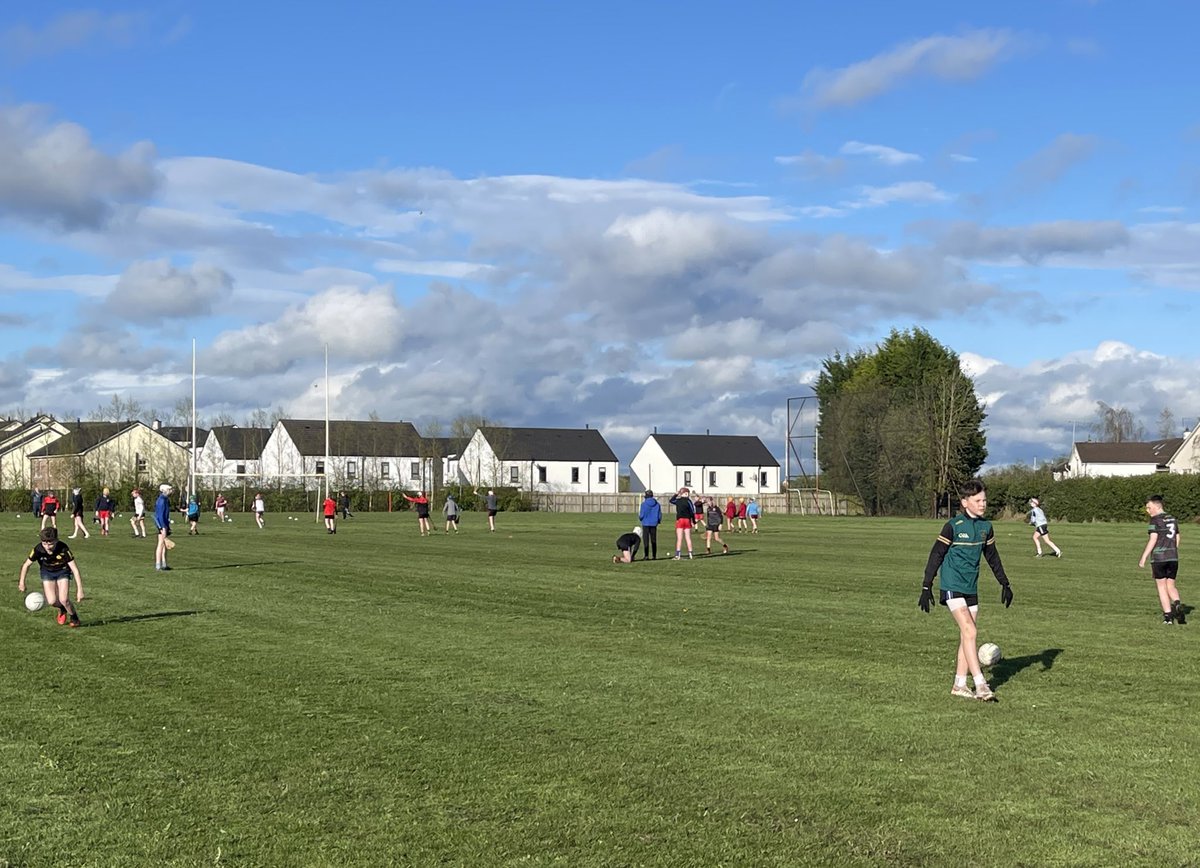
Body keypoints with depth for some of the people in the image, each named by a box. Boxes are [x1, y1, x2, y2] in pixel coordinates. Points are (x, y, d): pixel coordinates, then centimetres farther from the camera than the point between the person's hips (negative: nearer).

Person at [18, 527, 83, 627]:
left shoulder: (63, 549, -34)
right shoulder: (38, 550, -29)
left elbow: (75, 569, -29)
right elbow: (26, 565, -10)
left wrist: (79, 590, -30)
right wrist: (21, 582, -2)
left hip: (62, 571, -2)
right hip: (47, 572, 2)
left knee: (64, 600, -17)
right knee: (52, 601, -15)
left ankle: (74, 617, 13)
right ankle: (62, 609, 20)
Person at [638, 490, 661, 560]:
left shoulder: (644, 504, -10)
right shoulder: (657, 504, 1)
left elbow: (641, 515, -11)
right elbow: (660, 515, 3)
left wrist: (639, 516, 12)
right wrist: (658, 521, 22)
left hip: (646, 523, -3)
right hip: (654, 524, 4)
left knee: (646, 540, 1)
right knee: (653, 540, 10)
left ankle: (646, 556, -3)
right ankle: (654, 556, 11)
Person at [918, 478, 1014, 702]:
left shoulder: (985, 527, 7)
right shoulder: (953, 526, -12)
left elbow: (992, 556, 19)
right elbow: (936, 555, -10)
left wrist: (1004, 584, 20)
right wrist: (926, 588, -13)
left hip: (971, 587, 7)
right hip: (952, 586, -7)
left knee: (968, 635, 7)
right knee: (969, 631, -15)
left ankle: (959, 685, 15)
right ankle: (980, 685, -16)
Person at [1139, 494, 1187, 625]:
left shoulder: (1155, 520, -8)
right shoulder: (1173, 519, 13)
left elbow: (1153, 540, -15)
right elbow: (1177, 539, 17)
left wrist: (1143, 558, -13)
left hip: (1158, 557, -6)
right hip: (1173, 558, 6)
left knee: (1162, 587, 4)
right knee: (1171, 586, 13)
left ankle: (1168, 616, 2)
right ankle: (1178, 605, -14)